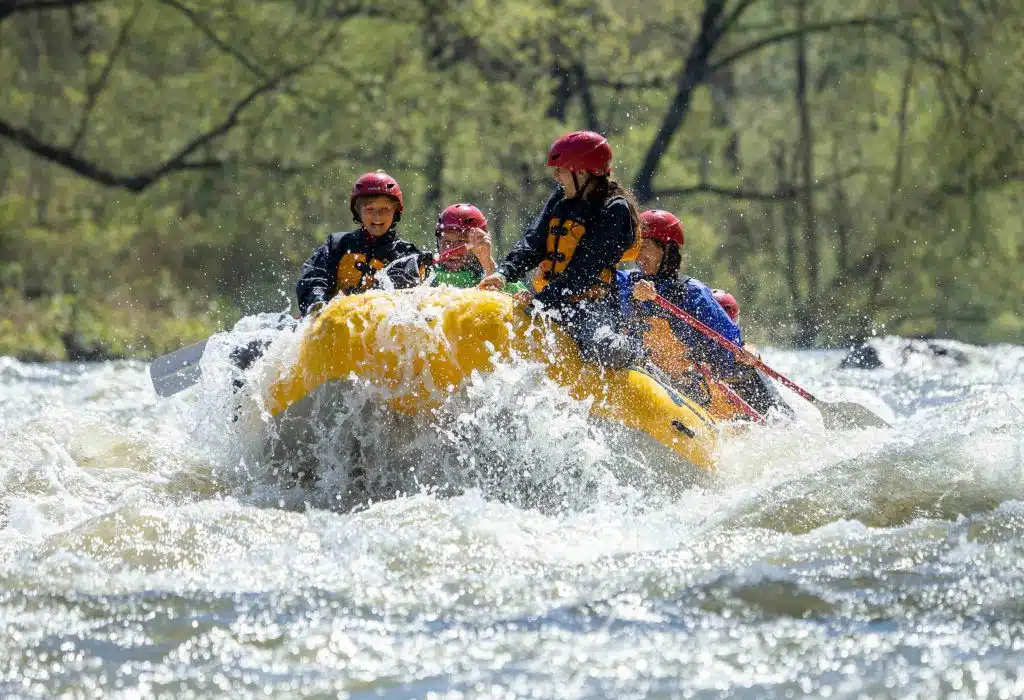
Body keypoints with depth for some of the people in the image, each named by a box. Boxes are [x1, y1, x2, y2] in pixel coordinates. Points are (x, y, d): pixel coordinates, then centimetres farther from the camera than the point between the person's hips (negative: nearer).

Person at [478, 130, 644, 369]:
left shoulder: (615, 211, -12)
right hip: (549, 304, 7)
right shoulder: (561, 199, 12)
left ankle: (633, 351, 1)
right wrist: (505, 273, -19)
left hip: (593, 306, -7)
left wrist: (541, 299, -28)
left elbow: (586, 271, -20)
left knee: (600, 350, -36)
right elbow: (533, 242, -1)